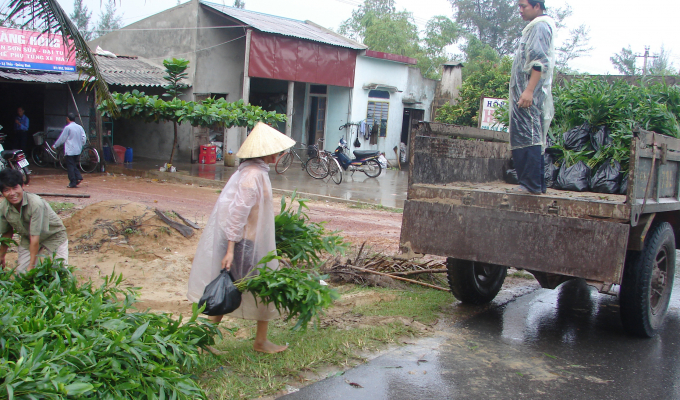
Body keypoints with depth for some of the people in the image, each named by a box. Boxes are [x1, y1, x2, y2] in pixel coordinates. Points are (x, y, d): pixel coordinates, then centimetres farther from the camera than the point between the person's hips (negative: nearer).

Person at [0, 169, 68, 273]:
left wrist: (31, 266, -30)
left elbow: (35, 237, -32)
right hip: (27, 239, 5)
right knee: (21, 273, 1)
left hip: (53, 237, -4)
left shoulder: (36, 204, -35)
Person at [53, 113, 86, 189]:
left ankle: (73, 183, 0)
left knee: (70, 166, 0)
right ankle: (78, 177, 2)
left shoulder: (67, 128, -12)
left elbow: (62, 139, -6)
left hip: (69, 151, -6)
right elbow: (84, 138, 7)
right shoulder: (80, 127, 5)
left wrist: (55, 146, 7)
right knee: (74, 165, 18)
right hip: (78, 150, 6)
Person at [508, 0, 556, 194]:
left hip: (531, 94, -10)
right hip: (527, 93, 10)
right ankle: (537, 184, 14)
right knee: (533, 140, 10)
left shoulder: (540, 27, -8)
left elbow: (540, 62, -18)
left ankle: (531, 184, -12)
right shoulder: (534, 27, 23)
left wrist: (529, 90, -25)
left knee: (528, 138, -12)